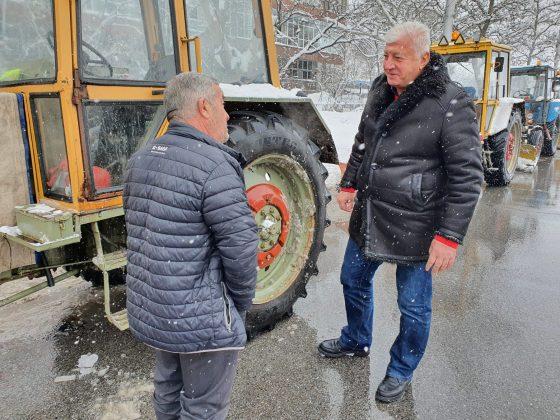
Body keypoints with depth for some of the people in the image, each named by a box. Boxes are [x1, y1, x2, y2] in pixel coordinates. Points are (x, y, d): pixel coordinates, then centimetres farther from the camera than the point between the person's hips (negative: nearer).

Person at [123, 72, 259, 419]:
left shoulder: (141, 160, 5)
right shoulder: (215, 166, -21)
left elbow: (138, 228, 11)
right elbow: (240, 246, -22)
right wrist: (242, 303, -4)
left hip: (148, 310, 8)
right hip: (199, 319, -8)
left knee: (168, 388, 28)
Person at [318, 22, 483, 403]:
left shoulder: (451, 105, -17)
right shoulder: (380, 92, 4)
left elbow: (467, 177, -17)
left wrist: (450, 236, -19)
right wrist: (349, 184, 16)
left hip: (414, 227, -6)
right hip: (368, 218, 7)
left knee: (414, 306, 11)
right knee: (354, 281, 22)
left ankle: (402, 371, 37)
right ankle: (357, 342, 49)